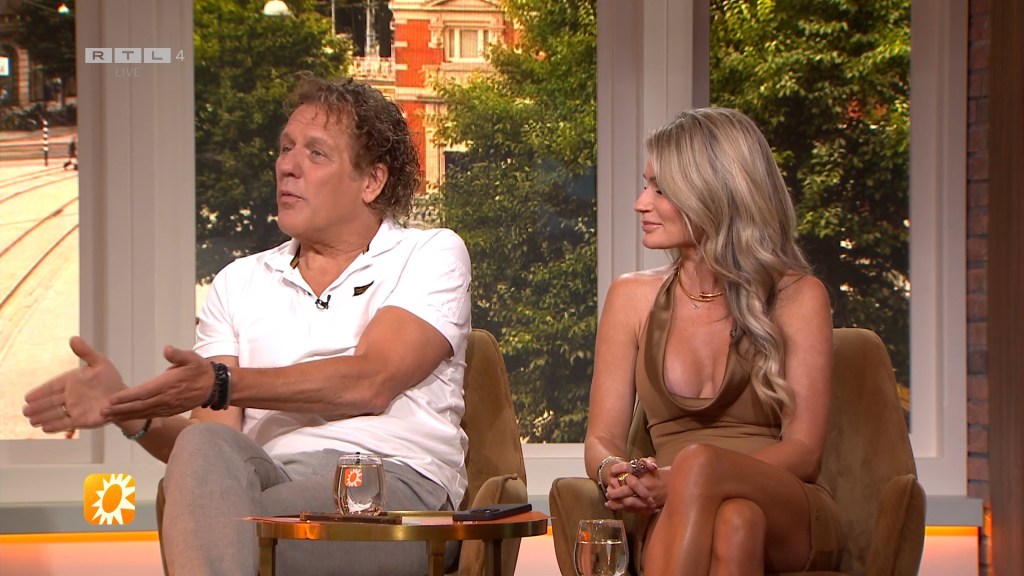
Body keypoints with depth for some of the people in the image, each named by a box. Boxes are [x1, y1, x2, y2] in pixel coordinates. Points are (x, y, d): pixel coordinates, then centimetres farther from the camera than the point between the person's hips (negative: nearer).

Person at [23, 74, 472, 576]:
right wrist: (130, 412, -10)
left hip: (393, 483, -3)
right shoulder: (240, 283, 26)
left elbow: (369, 382, -5)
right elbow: (213, 433, 12)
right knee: (205, 448, -37)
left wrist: (220, 384, -13)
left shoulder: (432, 254, 14)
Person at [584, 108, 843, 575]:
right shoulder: (633, 298, 13)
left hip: (791, 522, -1)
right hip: (674, 523, 1)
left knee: (697, 462, -37)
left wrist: (681, 482, -21)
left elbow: (803, 450, -4)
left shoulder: (797, 297, 4)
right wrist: (615, 474, -16)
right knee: (733, 520, -39)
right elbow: (602, 438, 11)